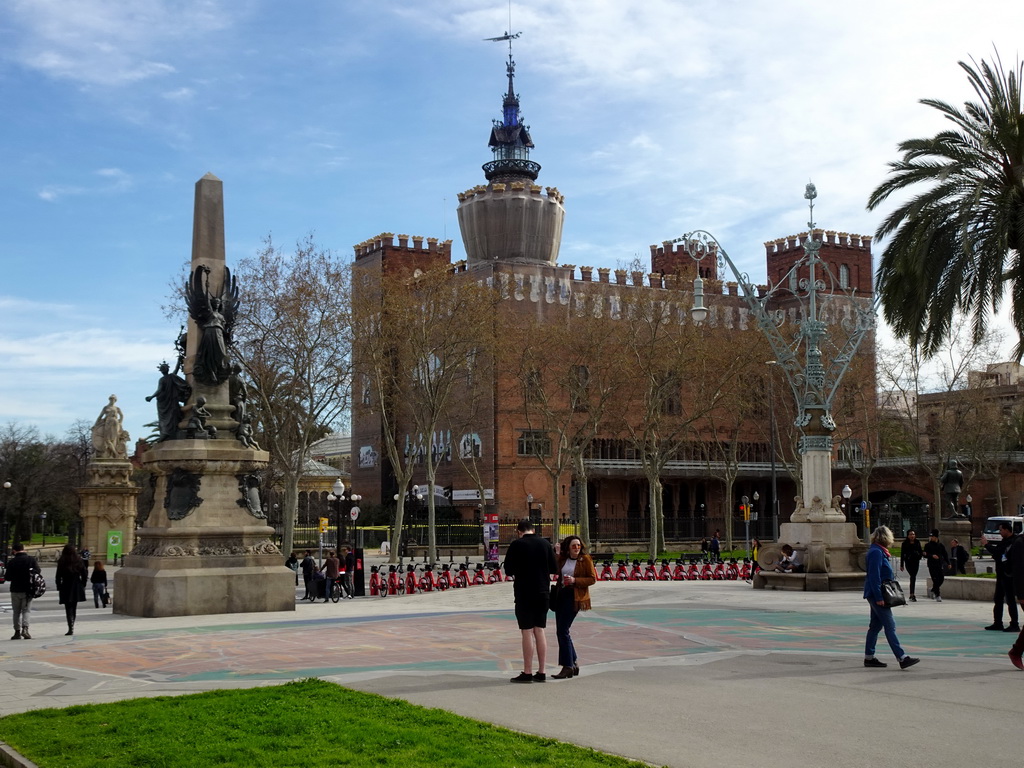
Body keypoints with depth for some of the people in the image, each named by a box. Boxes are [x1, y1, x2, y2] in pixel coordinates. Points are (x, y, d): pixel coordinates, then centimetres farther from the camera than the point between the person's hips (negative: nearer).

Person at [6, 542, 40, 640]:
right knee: (26, 610, 4)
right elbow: (38, 572, -5)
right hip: (27, 590, 0)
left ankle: (17, 631, 11)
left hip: (15, 590, 0)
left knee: (16, 612, 11)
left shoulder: (11, 562, -7)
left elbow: (7, 577, -5)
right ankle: (25, 628, -14)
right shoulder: (31, 559, -6)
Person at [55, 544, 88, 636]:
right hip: (77, 587, 3)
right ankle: (72, 627, 23)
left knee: (68, 609, -2)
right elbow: (84, 575, 1)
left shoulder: (62, 562, -8)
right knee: (74, 608, 15)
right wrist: (82, 586, 12)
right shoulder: (79, 561, -1)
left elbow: (58, 577, -6)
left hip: (66, 587, -3)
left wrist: (59, 588, 4)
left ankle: (70, 628, -15)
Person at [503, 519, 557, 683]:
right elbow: (554, 569, 6)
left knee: (527, 632, -1)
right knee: (539, 631, 10)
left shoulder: (516, 545, -9)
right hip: (543, 593, 4)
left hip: (524, 594, -4)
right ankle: (541, 672, 12)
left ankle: (527, 673, 0)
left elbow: (508, 571, -6)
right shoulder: (545, 544, 3)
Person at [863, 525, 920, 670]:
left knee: (875, 625, 13)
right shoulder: (876, 552, -16)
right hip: (876, 595, -10)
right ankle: (902, 658, -14)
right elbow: (874, 576, -21)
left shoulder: (878, 551, 16)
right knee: (890, 626, -11)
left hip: (875, 596, 10)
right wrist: (879, 597, -23)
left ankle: (869, 658, 18)